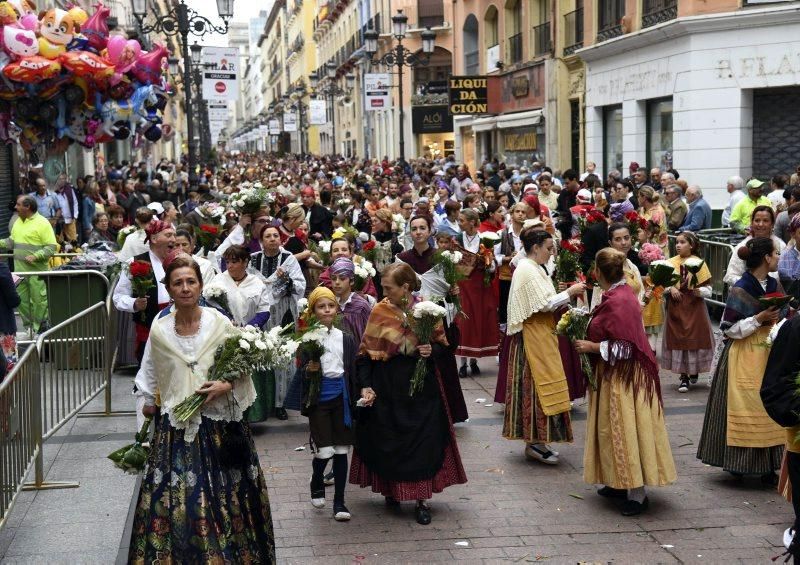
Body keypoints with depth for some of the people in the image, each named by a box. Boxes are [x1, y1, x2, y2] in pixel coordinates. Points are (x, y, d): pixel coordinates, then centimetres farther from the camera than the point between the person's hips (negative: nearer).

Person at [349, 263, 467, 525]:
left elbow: (442, 344, 5)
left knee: (423, 442, 2)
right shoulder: (379, 311, -5)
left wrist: (431, 350, -17)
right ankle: (392, 489, 28)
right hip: (387, 385, 0)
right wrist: (366, 385, -12)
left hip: (421, 385, 0)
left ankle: (421, 499, 12)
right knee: (388, 441, 8)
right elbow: (366, 352, -4)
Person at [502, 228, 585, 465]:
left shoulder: (533, 268, 15)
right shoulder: (528, 270, -16)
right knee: (540, 383, -7)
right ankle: (535, 443, -3)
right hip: (534, 336, -10)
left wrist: (566, 296, 7)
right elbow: (543, 304, -19)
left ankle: (535, 439, 14)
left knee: (535, 384, 10)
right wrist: (569, 292, -12)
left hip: (539, 334, 10)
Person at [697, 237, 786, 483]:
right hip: (745, 357, -6)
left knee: (770, 409, 6)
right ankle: (739, 462, 11)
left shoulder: (775, 285, 7)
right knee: (745, 410, -2)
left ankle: (767, 467, 14)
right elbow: (729, 329, -13)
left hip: (770, 353, 6)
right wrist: (759, 319, -19)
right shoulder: (740, 290, -13)